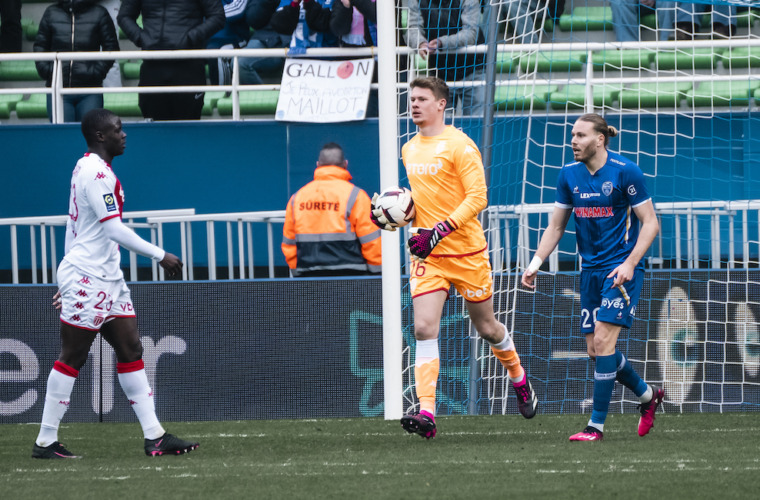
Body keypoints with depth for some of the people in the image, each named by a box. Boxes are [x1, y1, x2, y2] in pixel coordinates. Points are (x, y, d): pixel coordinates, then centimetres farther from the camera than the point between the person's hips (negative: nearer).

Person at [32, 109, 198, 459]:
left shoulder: (87, 168, 16)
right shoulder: (96, 172, -16)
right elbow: (114, 229, -21)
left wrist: (69, 277, 24)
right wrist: (160, 255, -16)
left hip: (107, 278, 10)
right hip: (88, 278, -10)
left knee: (130, 349, 5)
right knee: (72, 357, -5)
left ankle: (154, 436, 4)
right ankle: (45, 442, 0)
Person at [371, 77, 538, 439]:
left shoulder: (459, 145, -11)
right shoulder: (409, 150, 11)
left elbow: (477, 197, -16)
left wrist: (439, 232, -23)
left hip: (466, 251, -4)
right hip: (426, 256, 5)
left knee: (487, 327, 11)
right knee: (424, 329, -13)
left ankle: (520, 382, 39)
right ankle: (426, 412, -19)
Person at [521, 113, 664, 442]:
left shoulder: (625, 171, -11)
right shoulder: (569, 175, 4)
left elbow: (650, 223, -8)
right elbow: (556, 226, 13)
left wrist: (630, 263, -19)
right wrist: (536, 263, 0)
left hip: (621, 269, -6)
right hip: (591, 270, 6)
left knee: (602, 340, -16)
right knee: (595, 349, 6)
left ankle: (597, 425, -11)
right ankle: (648, 396, 30)